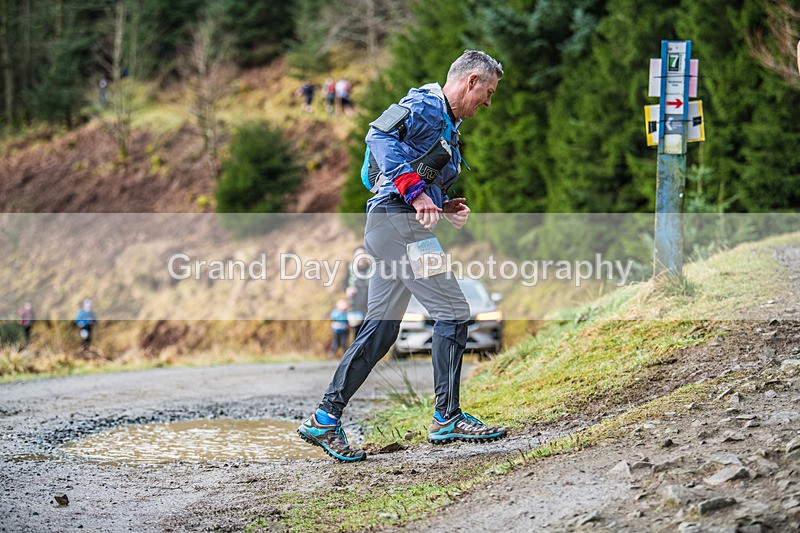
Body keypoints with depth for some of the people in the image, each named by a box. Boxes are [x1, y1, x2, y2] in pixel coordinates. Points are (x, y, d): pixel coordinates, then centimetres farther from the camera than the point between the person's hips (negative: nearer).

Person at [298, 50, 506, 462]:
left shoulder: (446, 124, 25)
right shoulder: (426, 106, -6)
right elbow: (381, 135, -22)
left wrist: (444, 207, 11)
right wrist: (416, 192, -26)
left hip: (392, 227, 10)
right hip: (398, 222, -10)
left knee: (381, 330, 9)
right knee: (453, 312, -7)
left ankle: (324, 420, 10)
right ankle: (446, 418, -3)